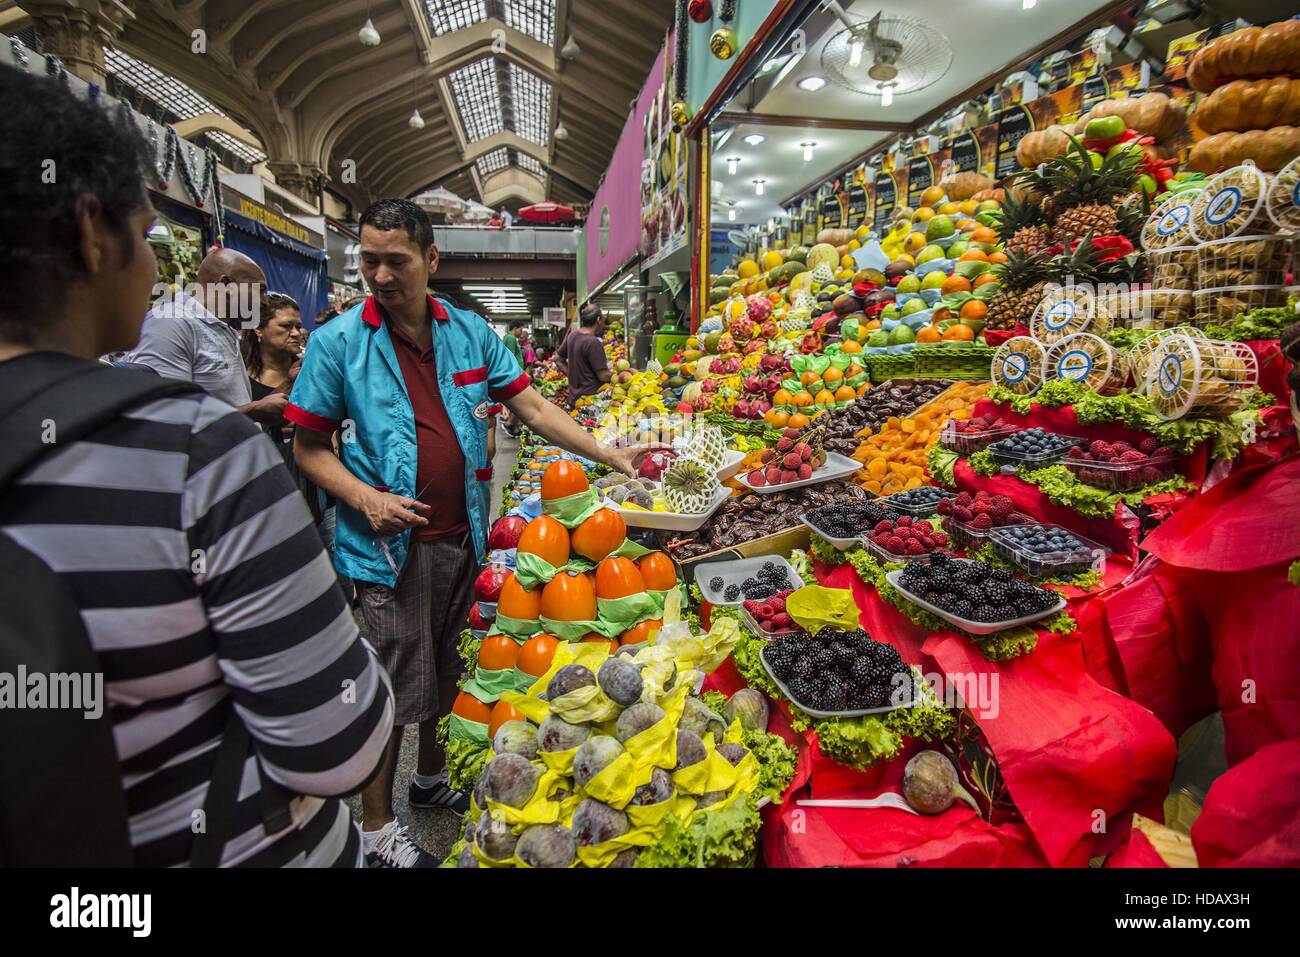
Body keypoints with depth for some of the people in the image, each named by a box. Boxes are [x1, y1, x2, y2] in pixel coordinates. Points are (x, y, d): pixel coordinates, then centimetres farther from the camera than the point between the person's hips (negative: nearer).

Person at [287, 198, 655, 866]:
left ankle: (431, 778, 44)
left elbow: (533, 408, 4)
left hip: (462, 537, 4)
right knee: (394, 686, 6)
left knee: (447, 671, 20)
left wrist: (610, 455, -3)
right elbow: (309, 446, -2)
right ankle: (374, 826, 28)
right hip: (391, 544, -4)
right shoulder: (338, 341, -6)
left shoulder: (470, 333, 4)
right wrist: (365, 498, -19)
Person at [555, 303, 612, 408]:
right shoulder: (593, 342, -20)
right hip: (590, 397, -8)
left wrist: (574, 375, 12)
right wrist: (613, 374, 1)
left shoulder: (572, 335, 4)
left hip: (574, 396, 8)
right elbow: (603, 376, -19)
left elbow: (558, 360, 15)